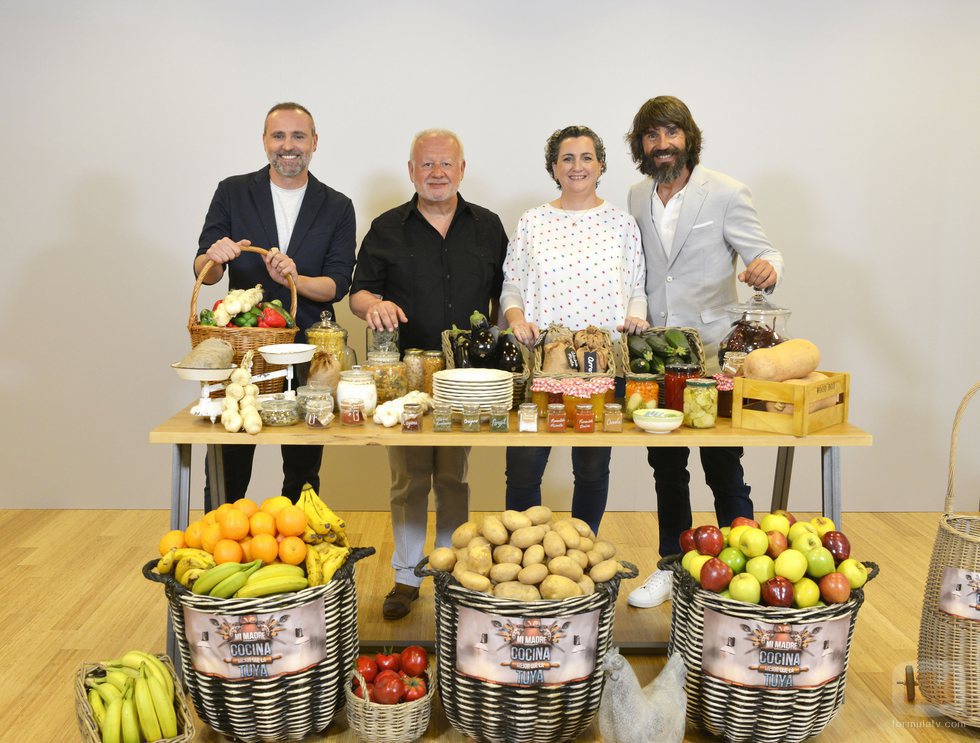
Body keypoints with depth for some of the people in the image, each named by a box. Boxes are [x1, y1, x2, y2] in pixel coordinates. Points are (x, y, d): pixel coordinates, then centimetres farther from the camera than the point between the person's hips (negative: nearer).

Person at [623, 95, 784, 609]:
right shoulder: (637, 198, 10)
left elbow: (762, 252, -9)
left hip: (713, 353, -5)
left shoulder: (725, 194, -5)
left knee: (724, 471, 0)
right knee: (666, 469, 14)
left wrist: (767, 267, -31)